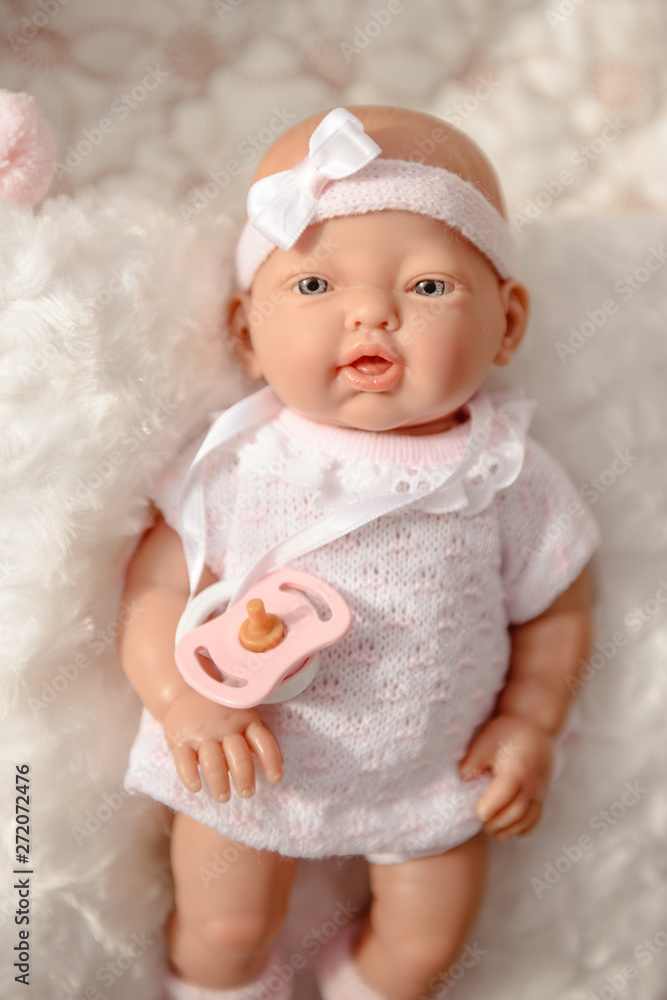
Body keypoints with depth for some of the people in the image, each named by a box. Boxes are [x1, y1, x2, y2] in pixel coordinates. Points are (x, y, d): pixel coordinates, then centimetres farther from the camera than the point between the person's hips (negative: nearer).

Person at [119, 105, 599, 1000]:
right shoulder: (237, 465, -22)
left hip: (439, 768, 1)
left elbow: (557, 606, -4)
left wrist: (530, 725, -10)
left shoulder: (512, 482, -20)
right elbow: (158, 586, -13)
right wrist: (182, 697, -28)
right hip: (247, 760, 0)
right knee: (223, 928, 22)